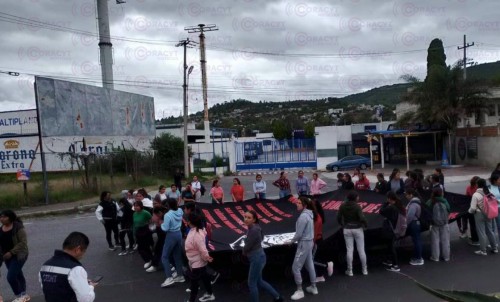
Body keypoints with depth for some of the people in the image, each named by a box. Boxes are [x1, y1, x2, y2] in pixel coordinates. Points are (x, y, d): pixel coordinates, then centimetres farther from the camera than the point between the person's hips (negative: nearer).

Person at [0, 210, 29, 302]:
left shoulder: (18, 227, -17)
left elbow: (23, 242, -20)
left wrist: (11, 252, -23)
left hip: (18, 255, -7)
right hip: (8, 256, 7)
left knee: (10, 276, -12)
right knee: (18, 275, 16)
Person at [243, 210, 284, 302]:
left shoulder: (254, 230, -24)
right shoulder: (251, 228, 6)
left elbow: (247, 247, -19)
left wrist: (244, 252, 2)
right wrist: (246, 252, -1)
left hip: (257, 258, -10)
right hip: (256, 257, 10)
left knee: (252, 283, 4)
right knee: (259, 281, 21)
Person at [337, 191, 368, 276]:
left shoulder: (343, 206, -3)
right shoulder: (357, 206, -15)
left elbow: (338, 218, -2)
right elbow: (362, 218, -20)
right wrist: (366, 225, -2)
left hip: (347, 229, 3)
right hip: (357, 229, -3)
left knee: (349, 250, 6)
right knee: (361, 250, 9)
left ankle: (350, 270, 10)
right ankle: (364, 269, 20)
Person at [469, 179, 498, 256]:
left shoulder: (475, 195, -18)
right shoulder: (488, 193, -1)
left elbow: (473, 208, -17)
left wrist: (469, 211, 3)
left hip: (479, 215, -6)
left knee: (481, 233, 4)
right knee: (490, 231, 18)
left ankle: (483, 251, 13)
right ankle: (495, 248, 30)